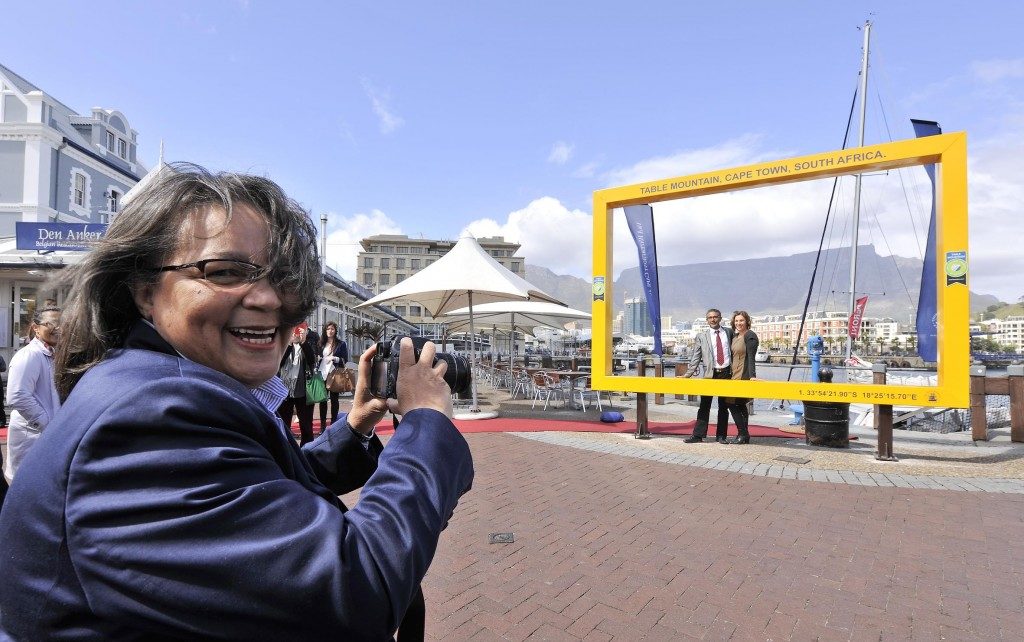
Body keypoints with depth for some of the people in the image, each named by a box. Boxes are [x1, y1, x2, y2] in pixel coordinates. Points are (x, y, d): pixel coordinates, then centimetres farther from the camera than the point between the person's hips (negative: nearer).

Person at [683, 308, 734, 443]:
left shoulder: (729, 332, 9)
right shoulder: (702, 337, 4)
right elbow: (695, 357, 3)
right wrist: (688, 374, -4)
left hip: (726, 373, 2)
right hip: (710, 374, -1)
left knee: (724, 406, 8)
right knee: (704, 406, -1)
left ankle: (721, 435, 16)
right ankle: (698, 435, 3)